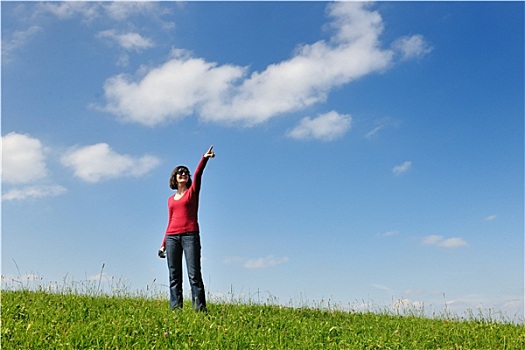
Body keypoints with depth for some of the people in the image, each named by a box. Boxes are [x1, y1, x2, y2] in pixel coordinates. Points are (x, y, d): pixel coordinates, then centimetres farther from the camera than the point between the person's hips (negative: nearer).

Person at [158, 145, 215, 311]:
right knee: (174, 277, 3)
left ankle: (199, 308, -11)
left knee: (194, 275, -9)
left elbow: (198, 175, -7)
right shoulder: (171, 199, 20)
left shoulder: (192, 192, 10)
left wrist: (204, 158, -23)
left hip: (190, 235, -4)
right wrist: (163, 244, 16)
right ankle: (175, 309, 5)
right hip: (172, 237, 4)